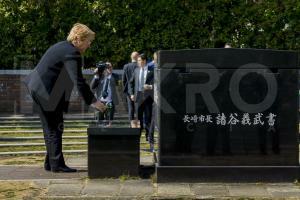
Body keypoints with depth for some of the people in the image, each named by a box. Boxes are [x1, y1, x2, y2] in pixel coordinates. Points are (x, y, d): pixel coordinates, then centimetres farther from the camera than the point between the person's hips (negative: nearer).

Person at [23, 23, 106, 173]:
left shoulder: (62, 46, 13)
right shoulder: (72, 54, -18)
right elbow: (78, 81, -23)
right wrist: (92, 101, -19)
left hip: (39, 89, 10)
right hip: (45, 93, -10)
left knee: (51, 129, 16)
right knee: (54, 130, -4)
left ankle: (50, 163, 22)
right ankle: (56, 164, 1)